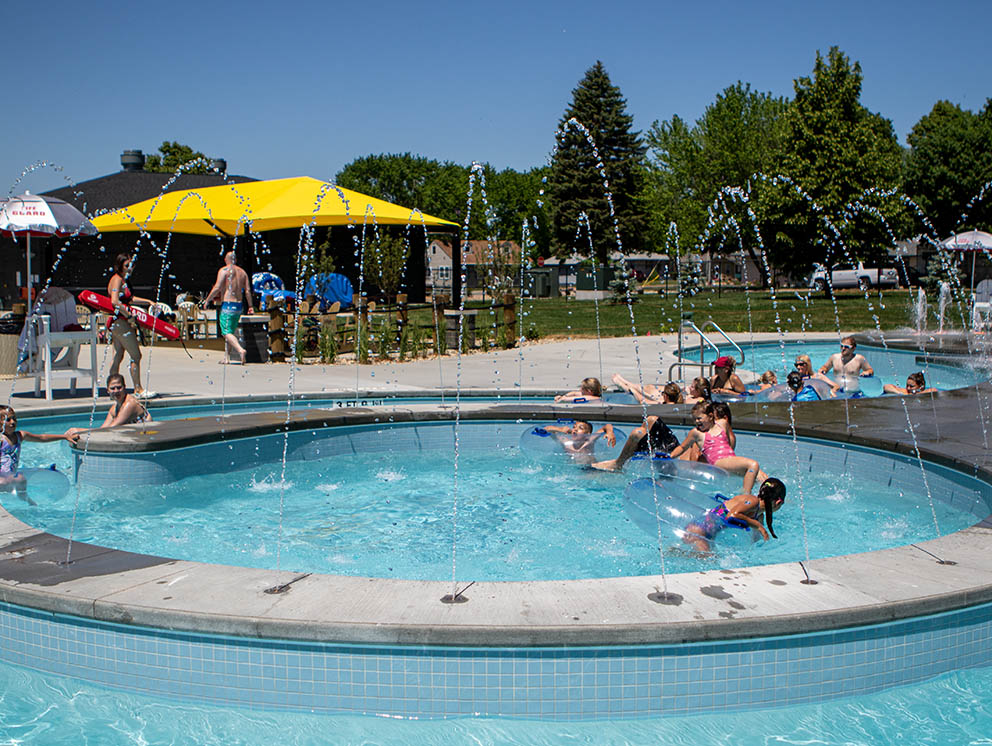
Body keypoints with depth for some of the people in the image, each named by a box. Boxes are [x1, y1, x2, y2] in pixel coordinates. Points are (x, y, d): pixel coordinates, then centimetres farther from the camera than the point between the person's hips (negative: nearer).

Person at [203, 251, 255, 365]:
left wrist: (207, 300, 0)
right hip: (239, 305, 7)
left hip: (227, 305, -7)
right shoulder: (242, 272, 13)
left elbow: (217, 288, -11)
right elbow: (248, 290, 8)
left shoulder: (223, 270, -4)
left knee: (227, 332, -9)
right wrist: (250, 306, 12)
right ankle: (227, 357, 17)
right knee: (232, 331, 15)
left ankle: (241, 350, -30)